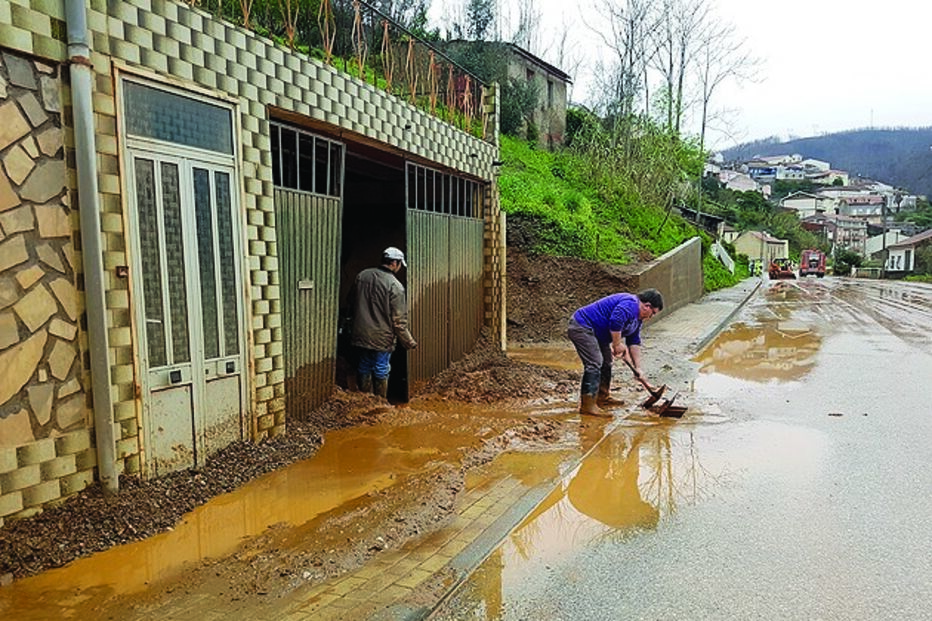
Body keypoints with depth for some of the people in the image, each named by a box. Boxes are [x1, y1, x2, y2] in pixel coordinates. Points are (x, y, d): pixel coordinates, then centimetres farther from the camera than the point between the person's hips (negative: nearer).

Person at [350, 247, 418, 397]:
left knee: (364, 369, 15)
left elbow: (354, 304, 11)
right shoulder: (395, 285, -17)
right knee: (381, 372, 8)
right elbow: (399, 320, -16)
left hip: (361, 335, 5)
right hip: (382, 338, -5)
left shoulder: (362, 276, 1)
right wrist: (409, 342, -5)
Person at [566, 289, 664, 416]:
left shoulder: (637, 318, 15)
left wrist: (638, 368, 13)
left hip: (595, 332, 12)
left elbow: (634, 343, 17)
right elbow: (615, 322, -33)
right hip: (581, 327, -12)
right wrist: (617, 345, -19)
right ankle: (588, 405, -14)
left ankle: (603, 398, 31)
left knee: (606, 362, 18)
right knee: (594, 364, -16)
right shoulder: (629, 304, -19)